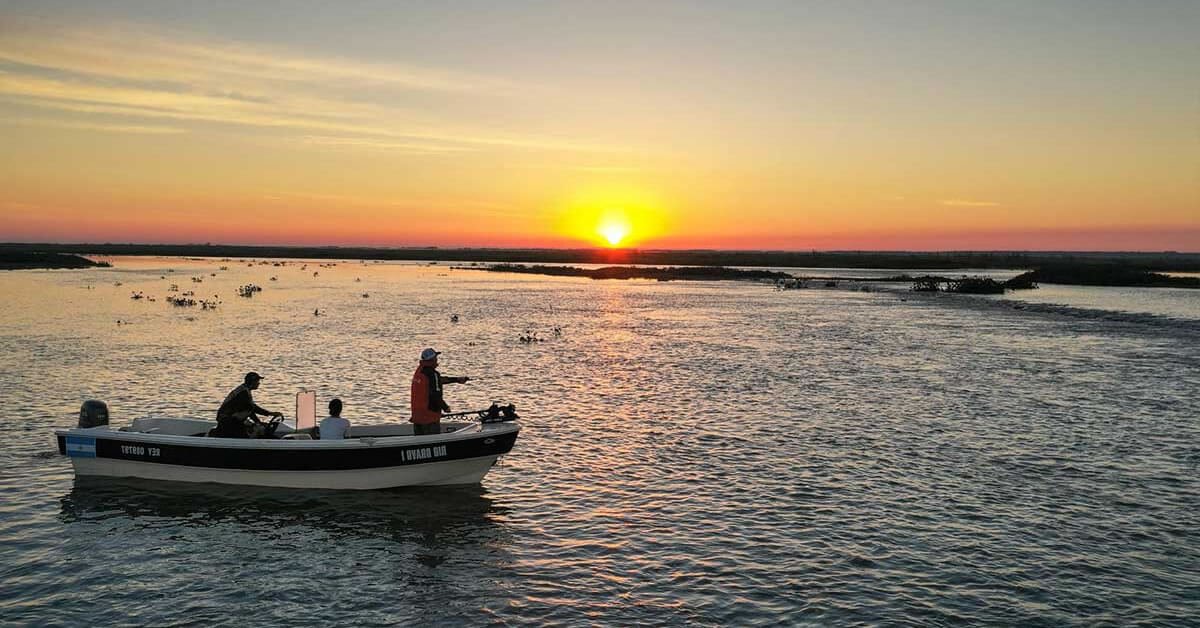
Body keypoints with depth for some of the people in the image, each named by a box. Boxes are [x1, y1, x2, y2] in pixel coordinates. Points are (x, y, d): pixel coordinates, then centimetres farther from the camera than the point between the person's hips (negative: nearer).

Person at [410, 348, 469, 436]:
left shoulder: (419, 371, 9)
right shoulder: (432, 374, -18)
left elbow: (440, 380, 20)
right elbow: (436, 396, -20)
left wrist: (458, 380, 26)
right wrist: (445, 407, -3)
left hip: (417, 414, 8)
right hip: (429, 415, -8)